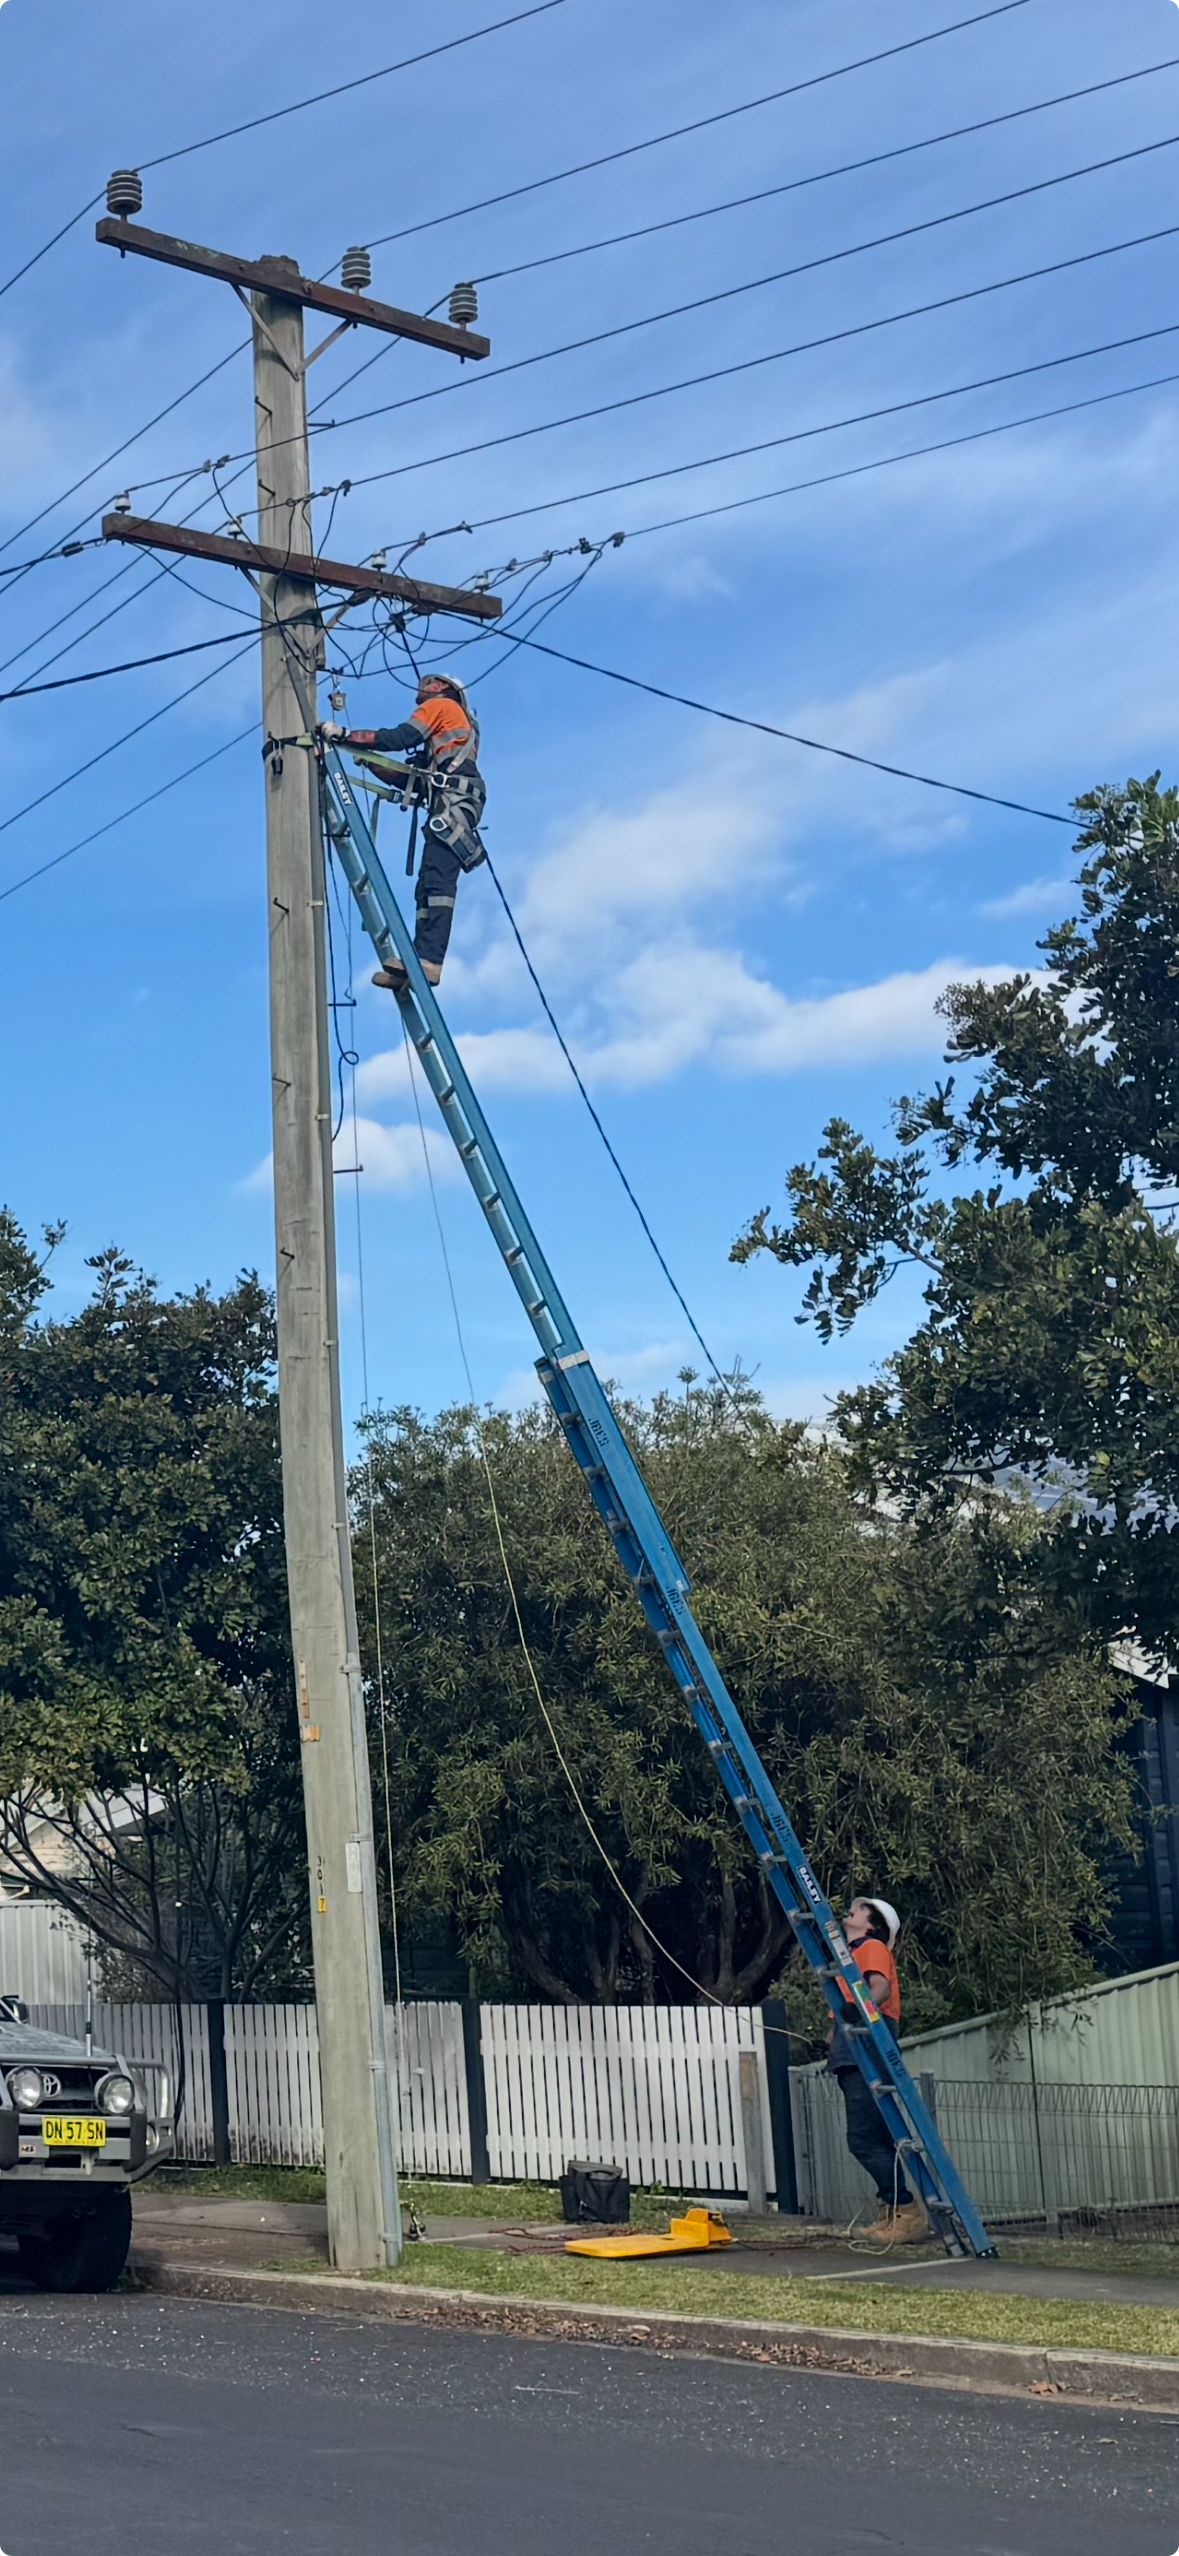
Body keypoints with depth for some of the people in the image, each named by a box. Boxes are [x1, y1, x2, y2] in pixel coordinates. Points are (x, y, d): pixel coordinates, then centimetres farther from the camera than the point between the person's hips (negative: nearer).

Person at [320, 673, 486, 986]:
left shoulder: (442, 705, 12)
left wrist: (344, 735, -3)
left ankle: (426, 960, -38)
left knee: (436, 881, -23)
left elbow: (399, 738, -5)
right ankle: (422, 961, -14)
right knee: (427, 887, -2)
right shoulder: (458, 724, 37)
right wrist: (370, 761, 26)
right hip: (451, 804, 9)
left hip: (453, 800, -9)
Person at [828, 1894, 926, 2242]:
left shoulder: (873, 1947, 1)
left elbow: (881, 1987, -18)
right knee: (877, 2140, 9)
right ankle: (892, 2213, 11)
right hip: (853, 2059, 10)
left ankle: (906, 2210, -16)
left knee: (864, 2139, -15)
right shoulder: (853, 1953, 27)